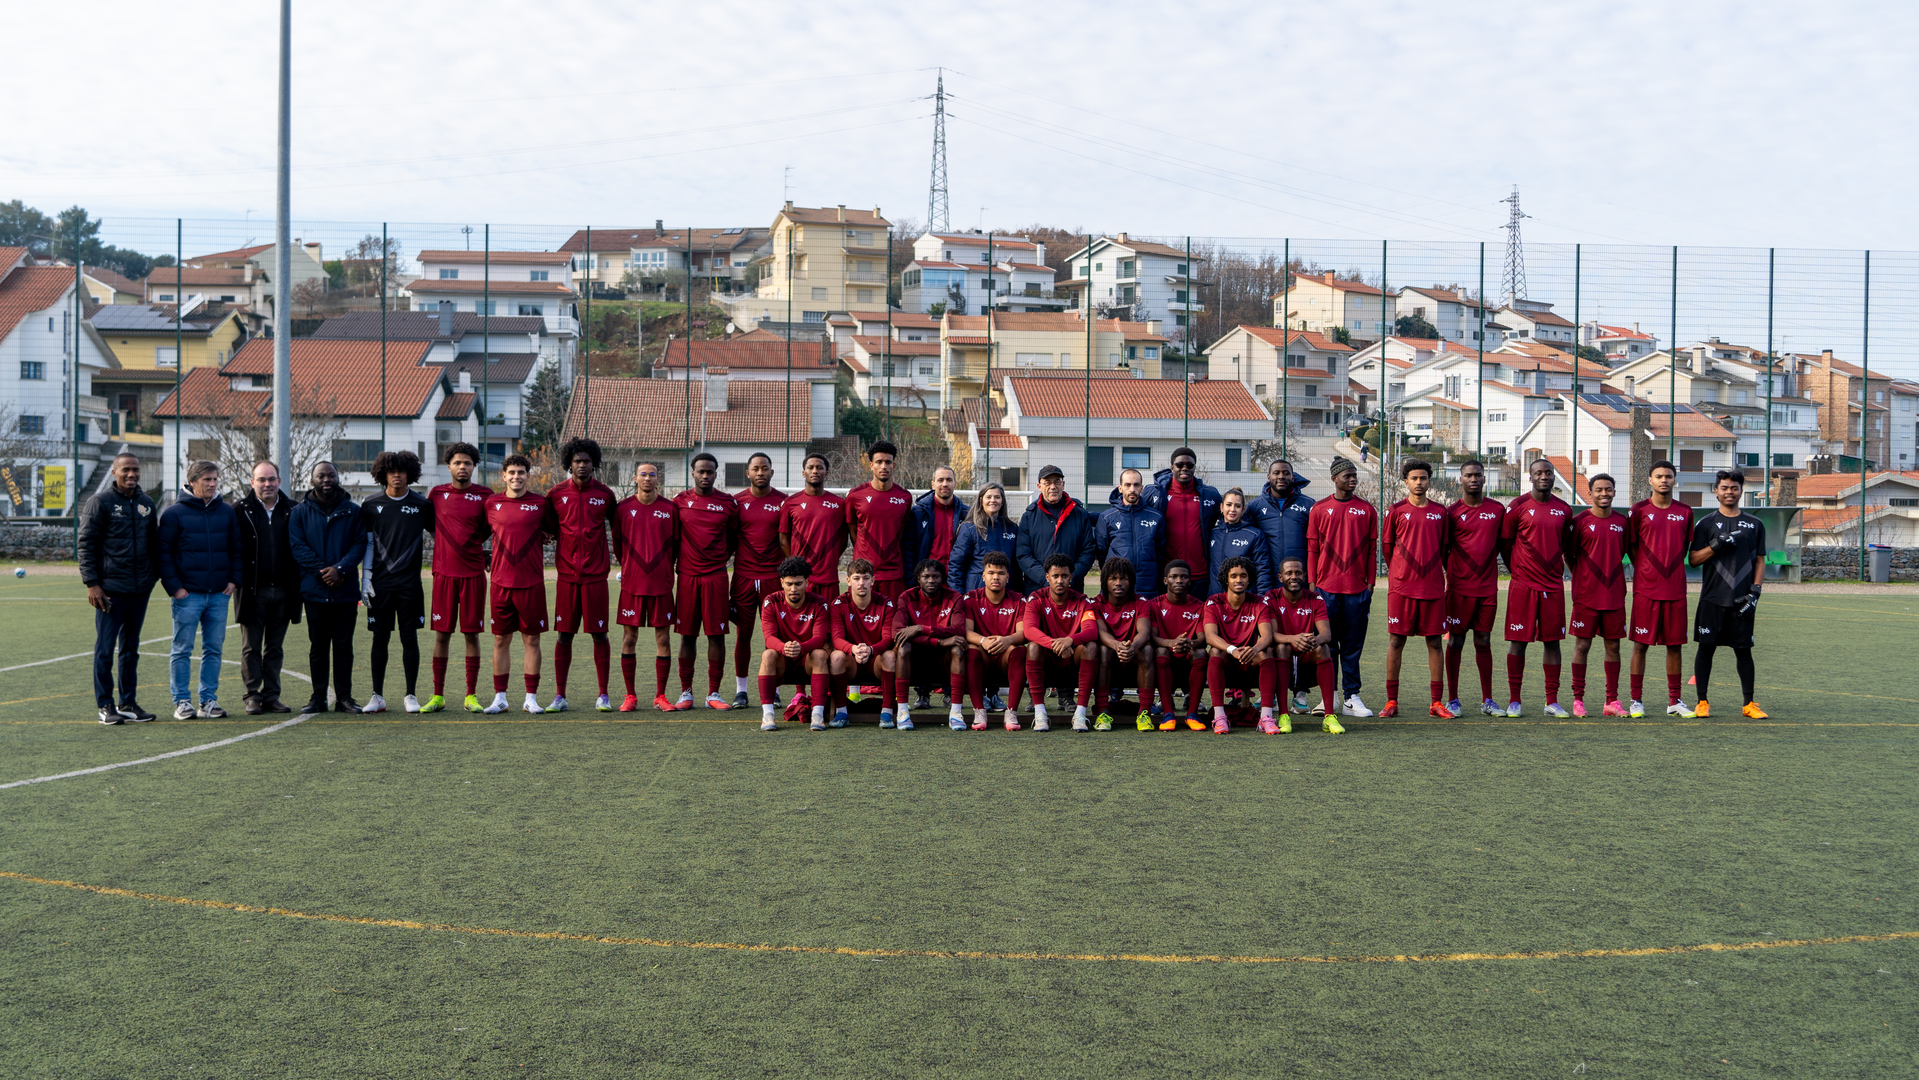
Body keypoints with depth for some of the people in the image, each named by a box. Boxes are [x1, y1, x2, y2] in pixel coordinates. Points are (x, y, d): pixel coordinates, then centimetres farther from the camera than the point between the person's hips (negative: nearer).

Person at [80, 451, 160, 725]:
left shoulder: (146, 504, 12)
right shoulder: (100, 502, -4)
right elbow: (86, 544, -6)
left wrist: (156, 575, 12)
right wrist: (91, 583, -12)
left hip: (140, 588, 5)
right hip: (111, 587, -5)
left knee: (131, 648, 11)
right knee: (105, 648, -2)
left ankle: (128, 702, 18)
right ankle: (106, 705, 5)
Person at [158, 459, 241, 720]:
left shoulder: (227, 512, 10)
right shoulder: (174, 513, -2)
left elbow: (237, 549, 16)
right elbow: (164, 553, -2)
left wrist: (234, 579, 5)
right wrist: (174, 587, -8)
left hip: (219, 594, 4)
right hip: (187, 594, -4)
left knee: (214, 649, 7)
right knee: (182, 650, 0)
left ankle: (209, 699, 14)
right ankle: (182, 701, 7)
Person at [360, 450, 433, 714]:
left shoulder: (422, 505, 4)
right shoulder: (371, 506, 6)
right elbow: (367, 543, 8)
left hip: (410, 583, -1)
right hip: (380, 583, 1)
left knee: (410, 637, 1)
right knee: (380, 638, 3)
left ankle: (410, 696, 8)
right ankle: (377, 696, 9)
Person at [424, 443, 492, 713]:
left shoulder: (484, 495, 3)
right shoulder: (437, 493, 6)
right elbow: (427, 523, 19)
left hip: (474, 573, -1)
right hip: (444, 572, 1)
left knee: (471, 633, 2)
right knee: (442, 633, 2)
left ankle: (471, 696, 8)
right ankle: (438, 695, 9)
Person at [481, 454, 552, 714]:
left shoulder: (540, 503, 2)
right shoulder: (492, 503, 6)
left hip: (532, 582, -1)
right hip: (500, 581, 1)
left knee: (531, 639, 2)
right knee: (501, 639, 5)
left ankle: (531, 698, 9)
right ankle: (499, 697, 11)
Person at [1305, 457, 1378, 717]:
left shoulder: (1366, 510, 8)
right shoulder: (1319, 509, 6)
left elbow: (1371, 550, 9)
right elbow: (1312, 550, 6)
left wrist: (1370, 584, 3)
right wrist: (1312, 583, 1)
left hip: (1357, 588, 1)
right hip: (1327, 588, -1)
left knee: (1353, 645, 3)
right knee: (1326, 644, 3)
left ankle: (1352, 697, 8)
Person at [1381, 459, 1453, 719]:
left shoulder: (1440, 512, 10)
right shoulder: (1396, 510, 4)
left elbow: (1444, 548, 16)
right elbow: (1387, 546, 10)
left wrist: (1449, 576, 12)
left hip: (1433, 587, 2)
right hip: (1401, 587, -2)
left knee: (1435, 642, 3)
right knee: (1396, 641, 0)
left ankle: (1437, 702, 7)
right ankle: (1391, 701, 6)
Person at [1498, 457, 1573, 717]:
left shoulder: (1564, 510, 9)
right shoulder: (1518, 506, -3)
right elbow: (1504, 544, 3)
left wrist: (1559, 570, 14)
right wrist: (1517, 571, 4)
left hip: (1554, 585, 4)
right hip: (1523, 585, -3)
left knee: (1553, 640, 4)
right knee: (1518, 641, -2)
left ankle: (1552, 701, 10)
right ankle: (1514, 701, 4)